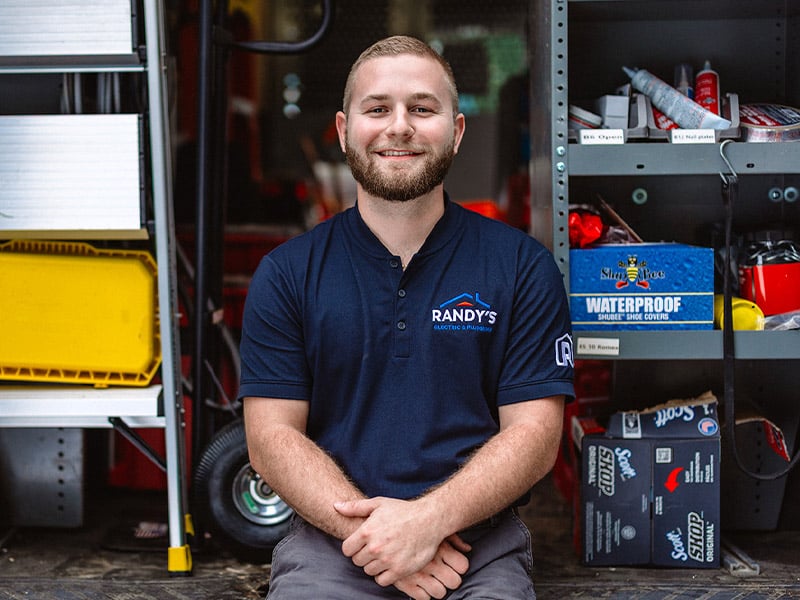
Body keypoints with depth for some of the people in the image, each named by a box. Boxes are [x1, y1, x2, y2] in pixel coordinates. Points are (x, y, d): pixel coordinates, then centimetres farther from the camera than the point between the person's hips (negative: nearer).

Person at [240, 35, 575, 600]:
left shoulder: (524, 266, 4)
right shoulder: (287, 273, 7)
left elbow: (534, 436, -1)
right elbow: (272, 436, 1)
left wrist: (427, 520, -16)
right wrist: (369, 529, -14)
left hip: (479, 544, 0)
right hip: (331, 541, 0)